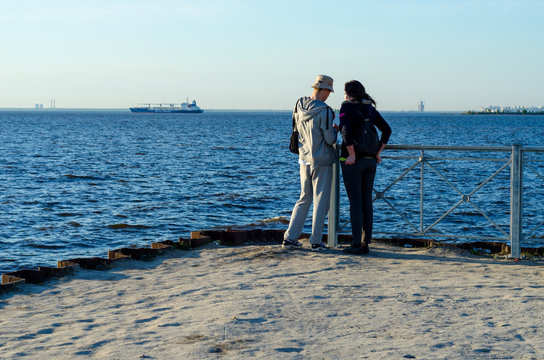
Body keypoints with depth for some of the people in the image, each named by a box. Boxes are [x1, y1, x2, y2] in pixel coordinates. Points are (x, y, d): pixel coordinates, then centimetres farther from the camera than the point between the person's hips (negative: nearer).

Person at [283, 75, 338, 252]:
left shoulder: (299, 106, 2)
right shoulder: (324, 111, -18)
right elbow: (330, 139, -17)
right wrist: (335, 130, 6)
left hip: (304, 160, 6)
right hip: (322, 162, -6)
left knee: (304, 199, 16)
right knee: (320, 201, 3)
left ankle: (290, 238, 13)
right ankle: (316, 242, 6)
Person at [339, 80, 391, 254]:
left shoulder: (346, 108, -7)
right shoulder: (370, 109, 11)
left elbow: (346, 131, -23)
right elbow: (387, 130, 9)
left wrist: (352, 155, -16)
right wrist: (378, 152, 11)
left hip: (352, 161, -6)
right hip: (370, 161, 6)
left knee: (355, 202, -3)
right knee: (367, 201, 9)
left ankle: (357, 245, -2)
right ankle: (366, 243, 11)